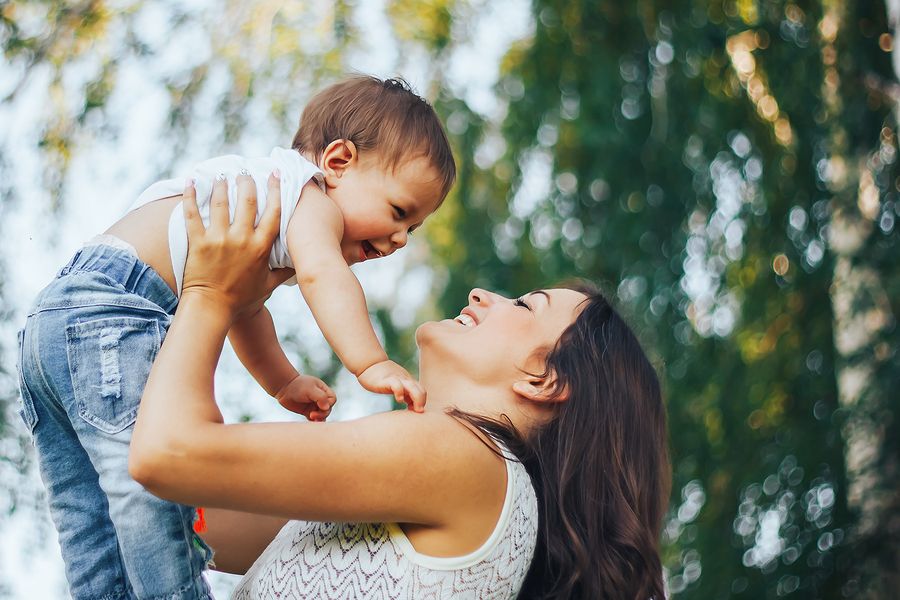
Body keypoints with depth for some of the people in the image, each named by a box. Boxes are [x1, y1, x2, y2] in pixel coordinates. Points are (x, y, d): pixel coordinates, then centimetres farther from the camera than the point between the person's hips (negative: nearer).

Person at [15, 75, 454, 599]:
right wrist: (371, 364, -31)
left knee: (91, 525, 9)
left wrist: (284, 382, 35)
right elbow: (321, 273, -24)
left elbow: (242, 308, 39)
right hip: (109, 319, -10)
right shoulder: (312, 199, -2)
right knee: (153, 494, -16)